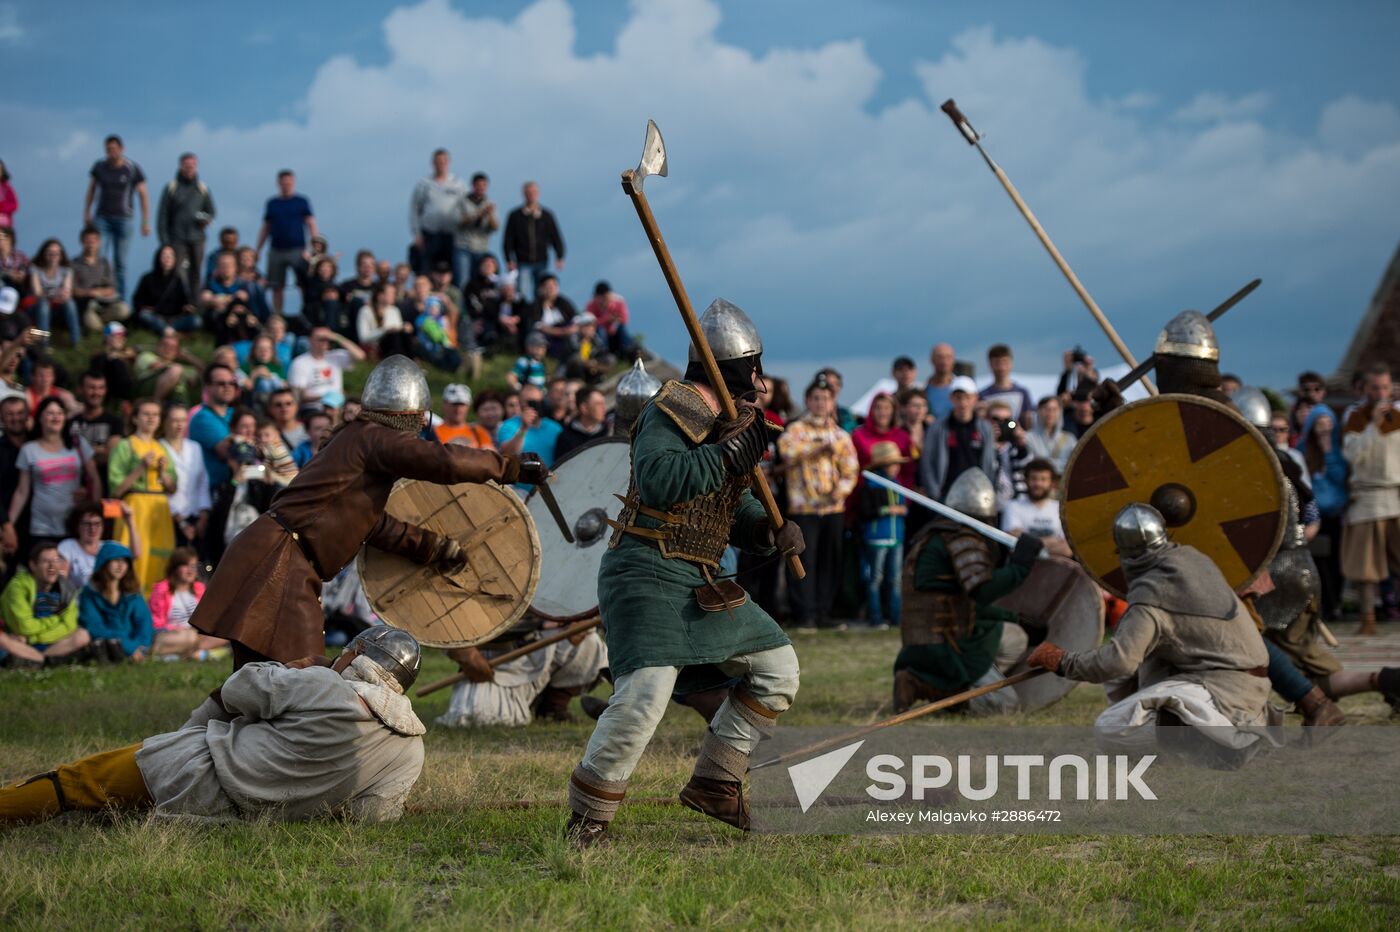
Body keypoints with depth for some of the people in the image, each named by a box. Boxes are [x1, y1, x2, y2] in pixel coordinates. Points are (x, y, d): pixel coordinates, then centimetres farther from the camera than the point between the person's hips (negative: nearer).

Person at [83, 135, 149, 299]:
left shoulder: (133, 169, -4)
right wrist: (86, 214, 11)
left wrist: (146, 222, -5)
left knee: (120, 262, 2)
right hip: (102, 217, 1)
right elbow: (91, 191, 15)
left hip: (123, 218, -1)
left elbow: (143, 196, -1)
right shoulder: (99, 167, 3)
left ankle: (120, 299, 8)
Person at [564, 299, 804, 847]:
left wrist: (769, 530, 1)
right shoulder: (672, 410, -13)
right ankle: (588, 817, -10)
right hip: (646, 571, -10)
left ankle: (714, 784, 18)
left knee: (777, 667, 12)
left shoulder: (732, 419, 15)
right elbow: (657, 480, -30)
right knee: (645, 693, -24)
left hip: (701, 582, 10)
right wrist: (732, 452, -27)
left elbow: (733, 506, 22)